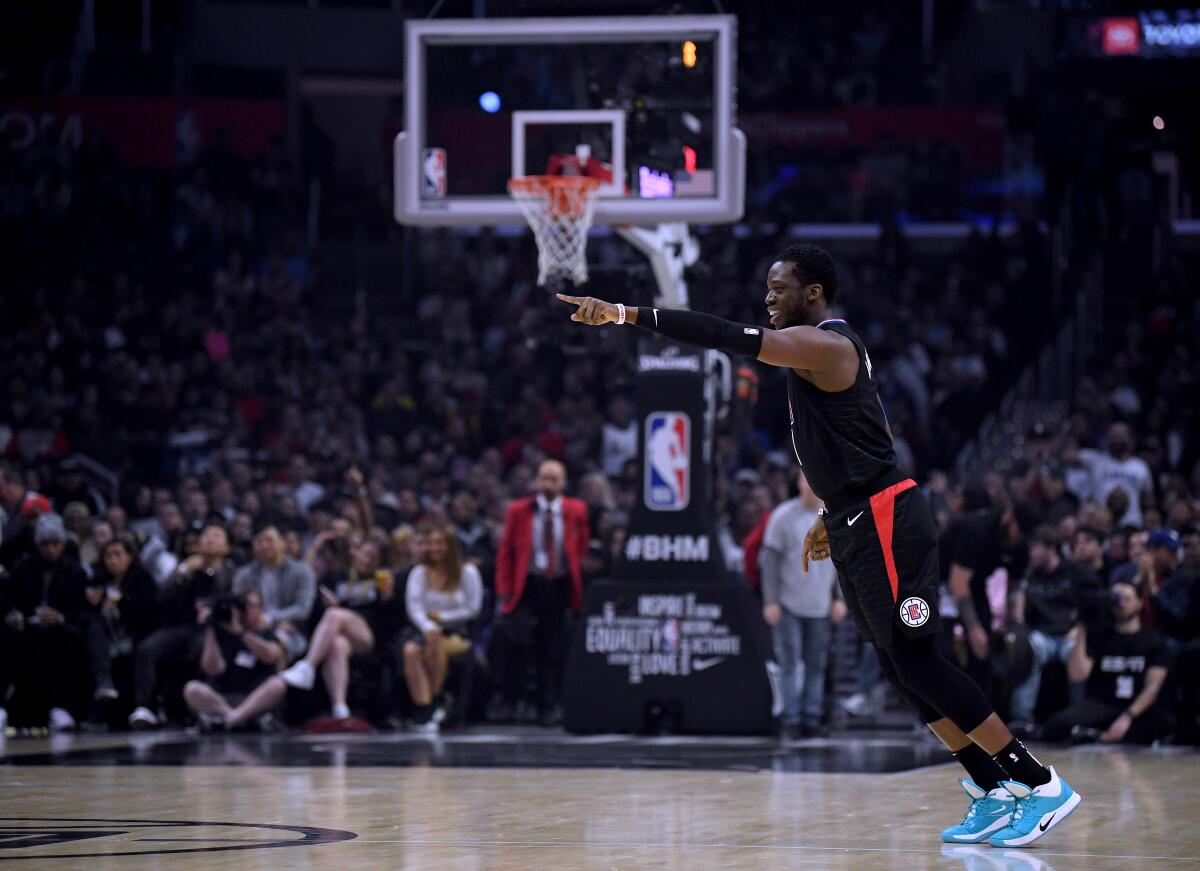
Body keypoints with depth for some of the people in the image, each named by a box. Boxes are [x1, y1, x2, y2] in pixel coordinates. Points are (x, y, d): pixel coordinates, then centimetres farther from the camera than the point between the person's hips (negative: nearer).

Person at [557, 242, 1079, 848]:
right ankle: (991, 795, 12)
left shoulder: (822, 345, -15)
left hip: (883, 523, -11)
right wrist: (831, 517, 28)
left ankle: (1040, 785, -8)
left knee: (917, 662, -11)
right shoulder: (828, 349, 18)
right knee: (901, 668, 9)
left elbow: (726, 338, -26)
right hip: (856, 525, 11)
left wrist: (627, 315, -28)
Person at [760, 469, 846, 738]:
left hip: (820, 605, 3)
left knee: (816, 664, 3)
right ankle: (791, 718, -3)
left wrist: (840, 598, 6)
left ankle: (811, 716, 7)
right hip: (787, 604, -3)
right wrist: (770, 601, -7)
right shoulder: (782, 516, -4)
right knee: (789, 662, -6)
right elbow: (770, 560, -3)